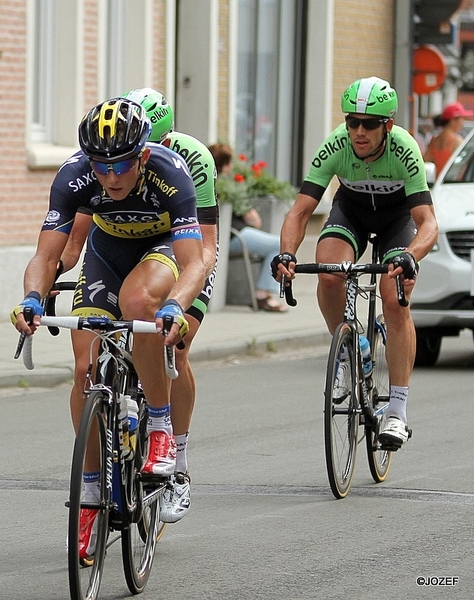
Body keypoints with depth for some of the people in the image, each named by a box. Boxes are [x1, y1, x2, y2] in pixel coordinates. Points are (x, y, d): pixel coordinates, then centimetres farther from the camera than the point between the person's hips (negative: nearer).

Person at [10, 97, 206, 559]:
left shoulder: (169, 174, -36)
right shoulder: (75, 176, -29)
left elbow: (193, 263, -40)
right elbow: (46, 256, -28)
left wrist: (174, 306, -60)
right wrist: (32, 298, -49)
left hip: (163, 246, -3)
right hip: (107, 250, 3)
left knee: (137, 299, -38)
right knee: (86, 368, -11)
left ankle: (161, 428, -21)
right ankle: (91, 491, 6)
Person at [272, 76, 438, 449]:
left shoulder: (404, 150, -36)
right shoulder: (335, 147, -31)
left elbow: (428, 223, -40)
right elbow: (301, 211, -32)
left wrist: (408, 256, -60)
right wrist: (287, 254, -51)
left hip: (398, 215, -2)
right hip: (351, 209, 2)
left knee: (394, 300, -20)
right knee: (329, 275, -28)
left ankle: (398, 412, -14)